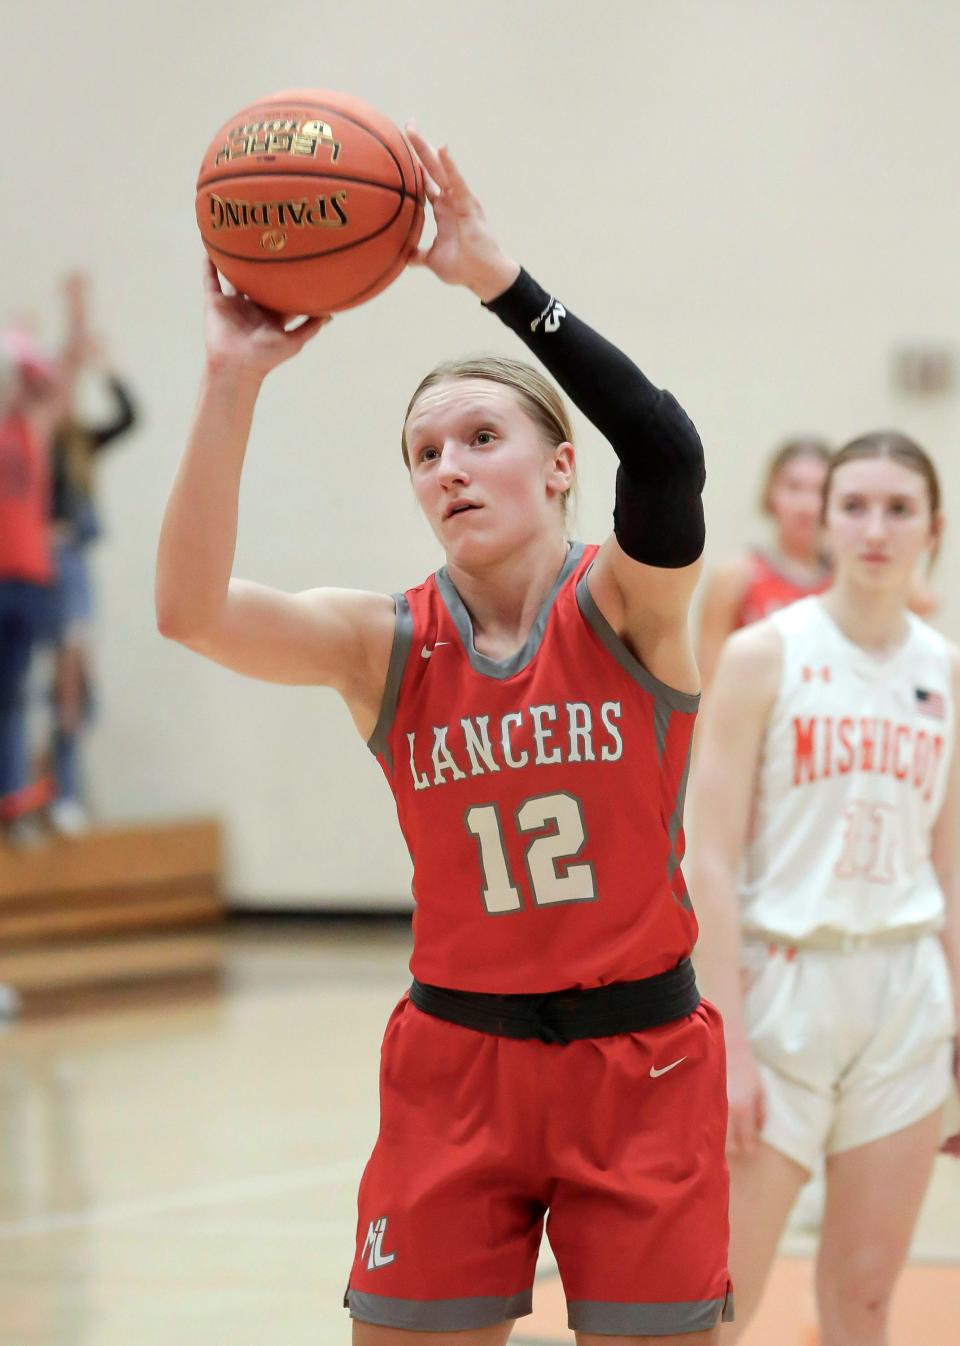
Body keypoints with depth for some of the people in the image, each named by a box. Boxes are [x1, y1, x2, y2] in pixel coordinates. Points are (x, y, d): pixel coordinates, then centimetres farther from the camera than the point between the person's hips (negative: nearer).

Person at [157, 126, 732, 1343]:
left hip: (640, 1062, -2)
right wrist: (232, 383, -27)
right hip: (456, 1062, 2)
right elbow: (191, 610, -20)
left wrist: (502, 282, -34)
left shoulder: (624, 607, -7)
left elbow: (667, 452, -30)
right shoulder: (386, 644, -2)